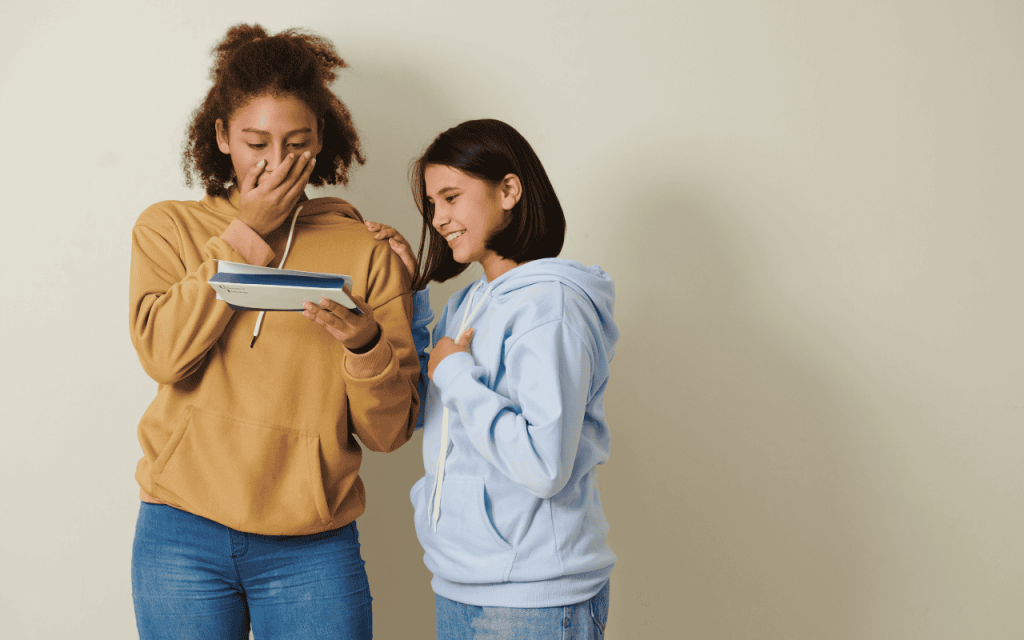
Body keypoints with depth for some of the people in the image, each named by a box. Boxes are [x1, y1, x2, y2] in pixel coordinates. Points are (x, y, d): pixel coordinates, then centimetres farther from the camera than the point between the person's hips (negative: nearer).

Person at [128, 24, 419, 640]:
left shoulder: (366, 252, 3)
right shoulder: (168, 227, 6)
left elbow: (387, 432, -1)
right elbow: (165, 353, -12)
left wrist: (366, 345, -20)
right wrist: (247, 233, -9)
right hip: (183, 536, 1)